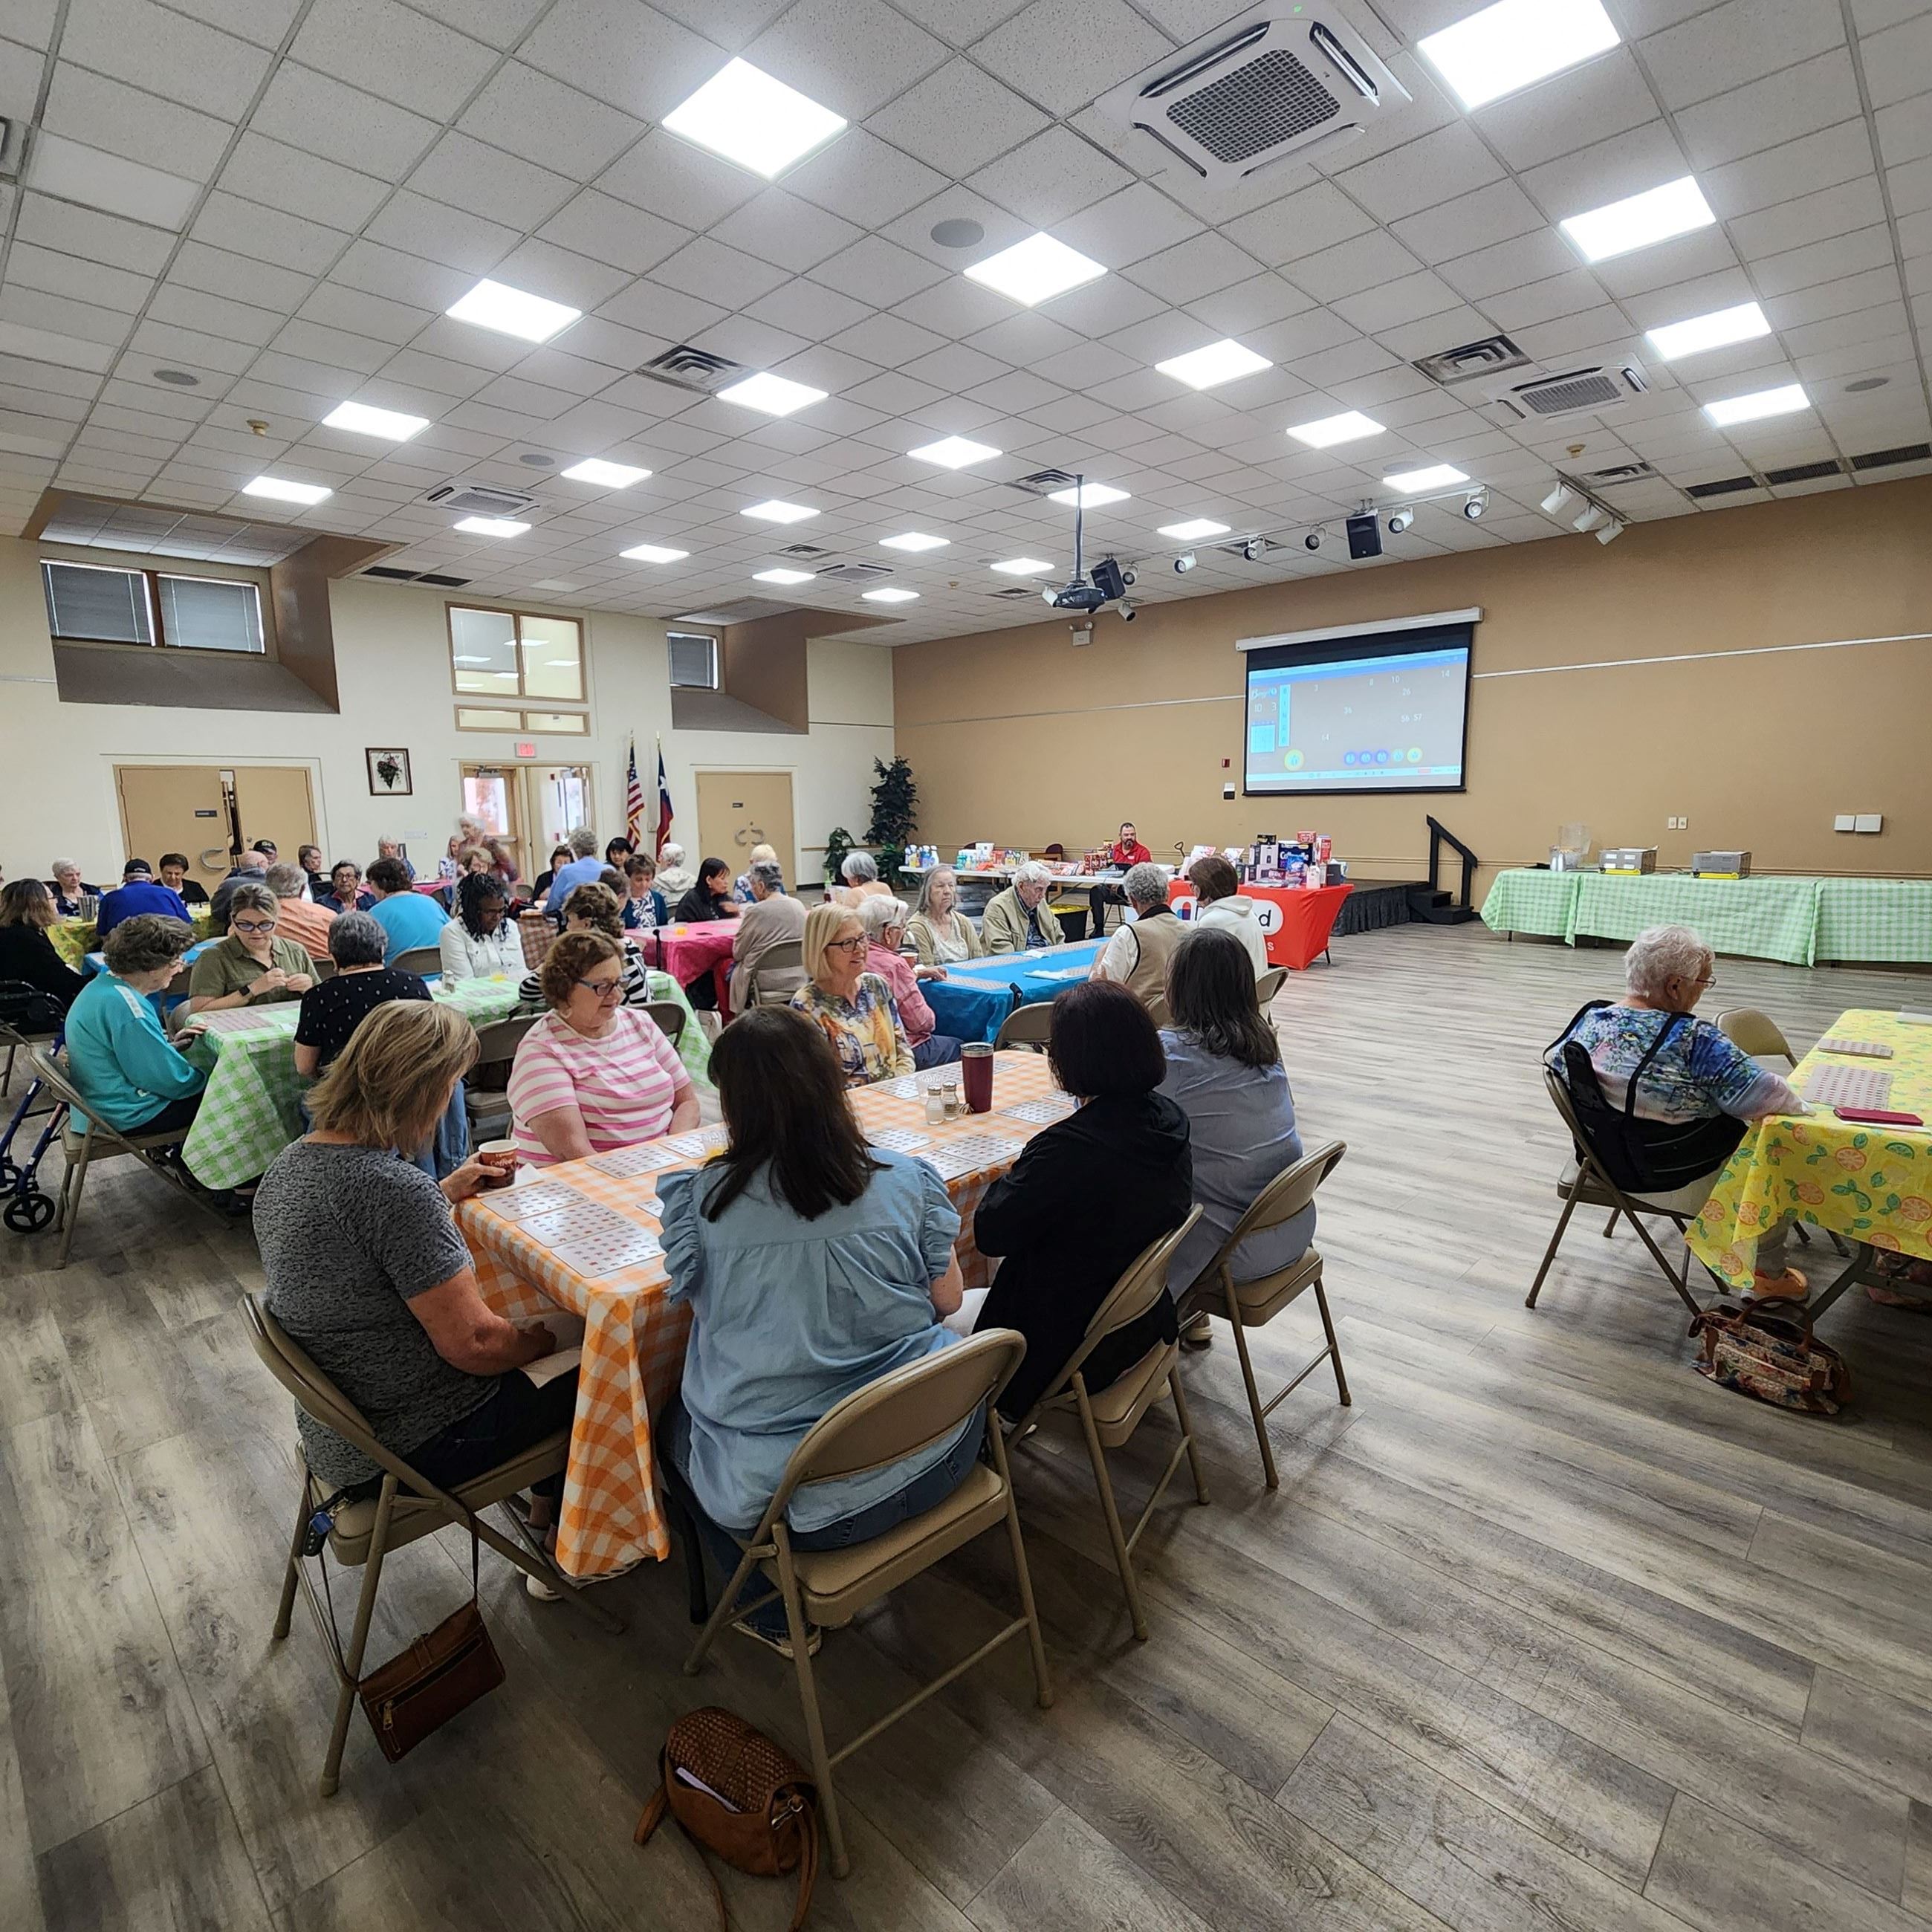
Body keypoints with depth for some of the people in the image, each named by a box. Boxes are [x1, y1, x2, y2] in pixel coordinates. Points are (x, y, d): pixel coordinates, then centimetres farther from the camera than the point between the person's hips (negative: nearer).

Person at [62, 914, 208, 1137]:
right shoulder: (127, 1008, -28)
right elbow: (169, 1079, -25)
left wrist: (169, 1043, 6)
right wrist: (206, 1078, -8)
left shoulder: (101, 985, 3)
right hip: (131, 1115, -10)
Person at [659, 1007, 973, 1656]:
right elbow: (947, 1300, 2)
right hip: (934, 1461, 2)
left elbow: (700, 1303, 4)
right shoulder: (906, 1179, -10)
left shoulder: (697, 1201, -15)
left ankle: (776, 1617, 36)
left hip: (783, 1494, -1)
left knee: (677, 1428, 30)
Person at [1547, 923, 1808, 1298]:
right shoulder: (1692, 1039, -27)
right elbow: (1764, 1095, -26)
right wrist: (1798, 1107, -3)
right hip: (1673, 1183, -7)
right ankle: (1770, 1275, 33)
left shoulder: (1590, 1018, -8)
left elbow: (1554, 1059, 8)